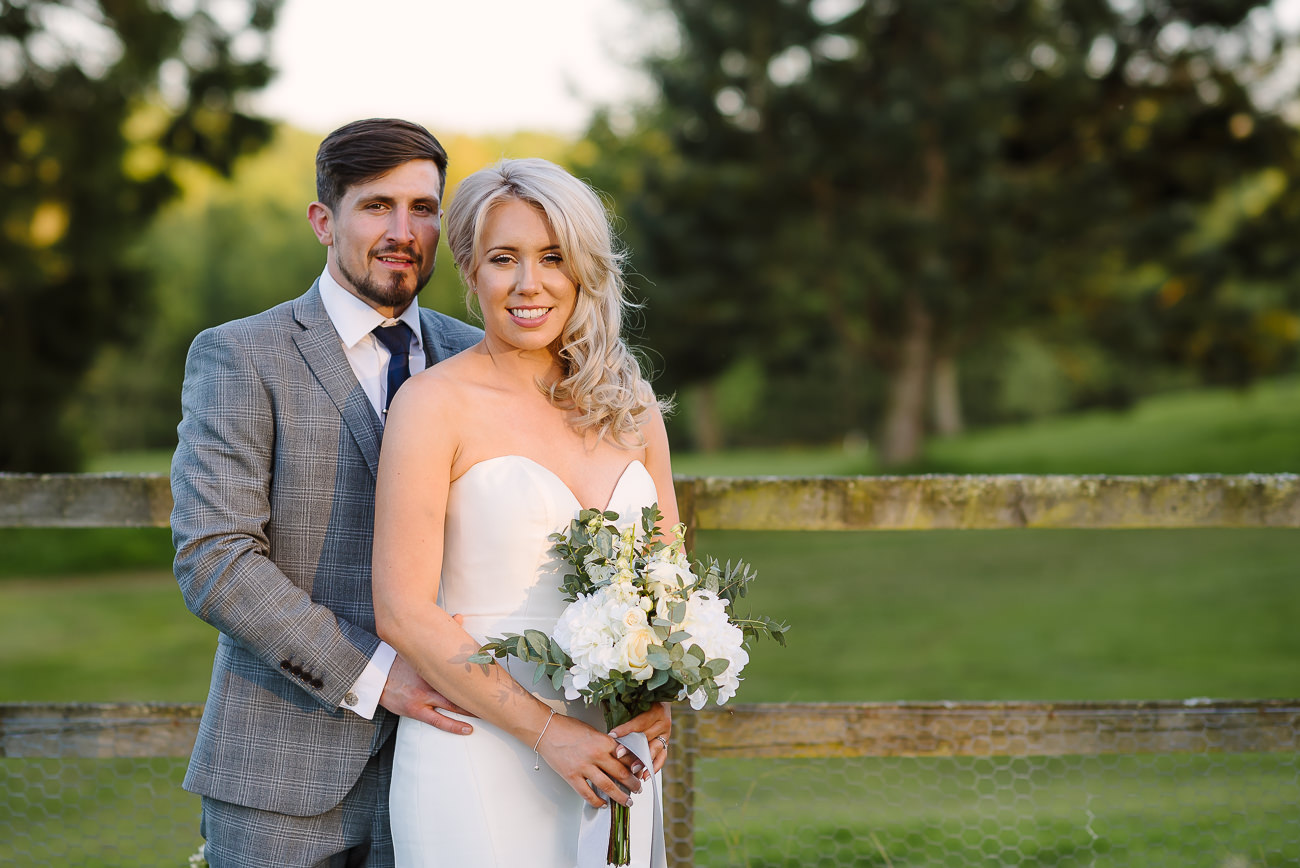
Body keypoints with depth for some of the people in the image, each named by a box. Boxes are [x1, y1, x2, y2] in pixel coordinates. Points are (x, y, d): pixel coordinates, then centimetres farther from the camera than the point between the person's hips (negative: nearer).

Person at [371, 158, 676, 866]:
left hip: (609, 756, 5)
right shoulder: (435, 403, -8)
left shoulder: (627, 402, 7)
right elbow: (403, 613, -12)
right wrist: (547, 730, -15)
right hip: (479, 751, -4)